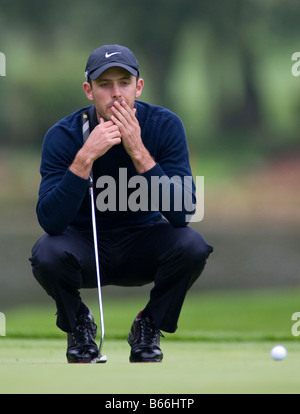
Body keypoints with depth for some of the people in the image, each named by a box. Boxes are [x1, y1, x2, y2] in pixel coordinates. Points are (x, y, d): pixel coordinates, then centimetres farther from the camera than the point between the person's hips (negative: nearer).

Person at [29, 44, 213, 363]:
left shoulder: (165, 125, -16)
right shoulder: (63, 135, -19)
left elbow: (182, 213, -24)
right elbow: (50, 221, -29)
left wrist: (139, 153, -34)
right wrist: (86, 156, -38)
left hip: (143, 246, 1)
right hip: (86, 246, -1)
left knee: (192, 245, -29)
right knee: (47, 253, -33)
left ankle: (149, 327, -1)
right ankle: (78, 325, 0)